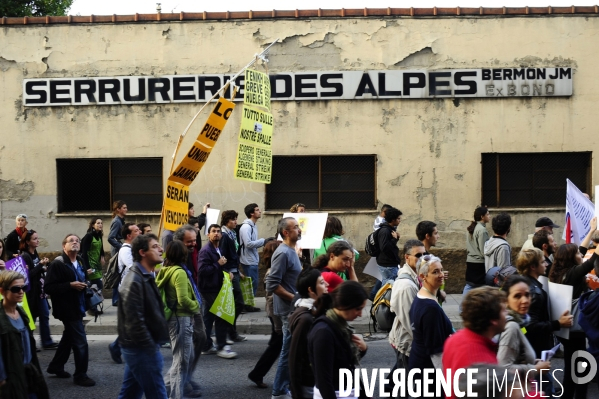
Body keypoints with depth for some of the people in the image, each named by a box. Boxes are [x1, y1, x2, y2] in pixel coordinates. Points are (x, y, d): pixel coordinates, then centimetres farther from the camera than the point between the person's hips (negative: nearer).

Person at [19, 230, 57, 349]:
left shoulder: (35, 254, 11)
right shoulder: (25, 256, -15)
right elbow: (29, 274, -23)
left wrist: (44, 267, 3)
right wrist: (41, 264, -21)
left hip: (40, 291, 9)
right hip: (31, 292, -9)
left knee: (45, 316, 10)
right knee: (31, 319, 0)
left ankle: (47, 342, 16)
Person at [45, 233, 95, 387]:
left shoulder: (81, 262, 9)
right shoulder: (57, 264, -15)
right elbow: (48, 287, -20)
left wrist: (84, 285, 3)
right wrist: (70, 285, -25)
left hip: (78, 307, 9)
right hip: (67, 308, -9)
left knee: (69, 338, 21)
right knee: (80, 343, -7)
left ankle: (56, 366, 37)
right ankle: (80, 375, 5)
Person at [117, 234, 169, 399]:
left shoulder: (145, 277, 13)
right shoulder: (135, 281, -19)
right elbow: (135, 321, -23)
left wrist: (152, 345, 12)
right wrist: (152, 348, -19)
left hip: (139, 347, 10)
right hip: (141, 348, -10)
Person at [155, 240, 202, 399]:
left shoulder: (165, 271, 7)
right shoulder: (179, 272, -19)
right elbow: (184, 300, -24)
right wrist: (196, 306, -7)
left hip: (172, 317, 9)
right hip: (181, 318, -9)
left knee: (187, 357, 20)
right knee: (181, 360, 0)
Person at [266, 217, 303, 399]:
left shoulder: (291, 251, 11)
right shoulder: (283, 253, -18)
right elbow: (273, 284, -23)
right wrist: (294, 298, -19)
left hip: (295, 308, 9)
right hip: (288, 309, -9)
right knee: (289, 349, -2)